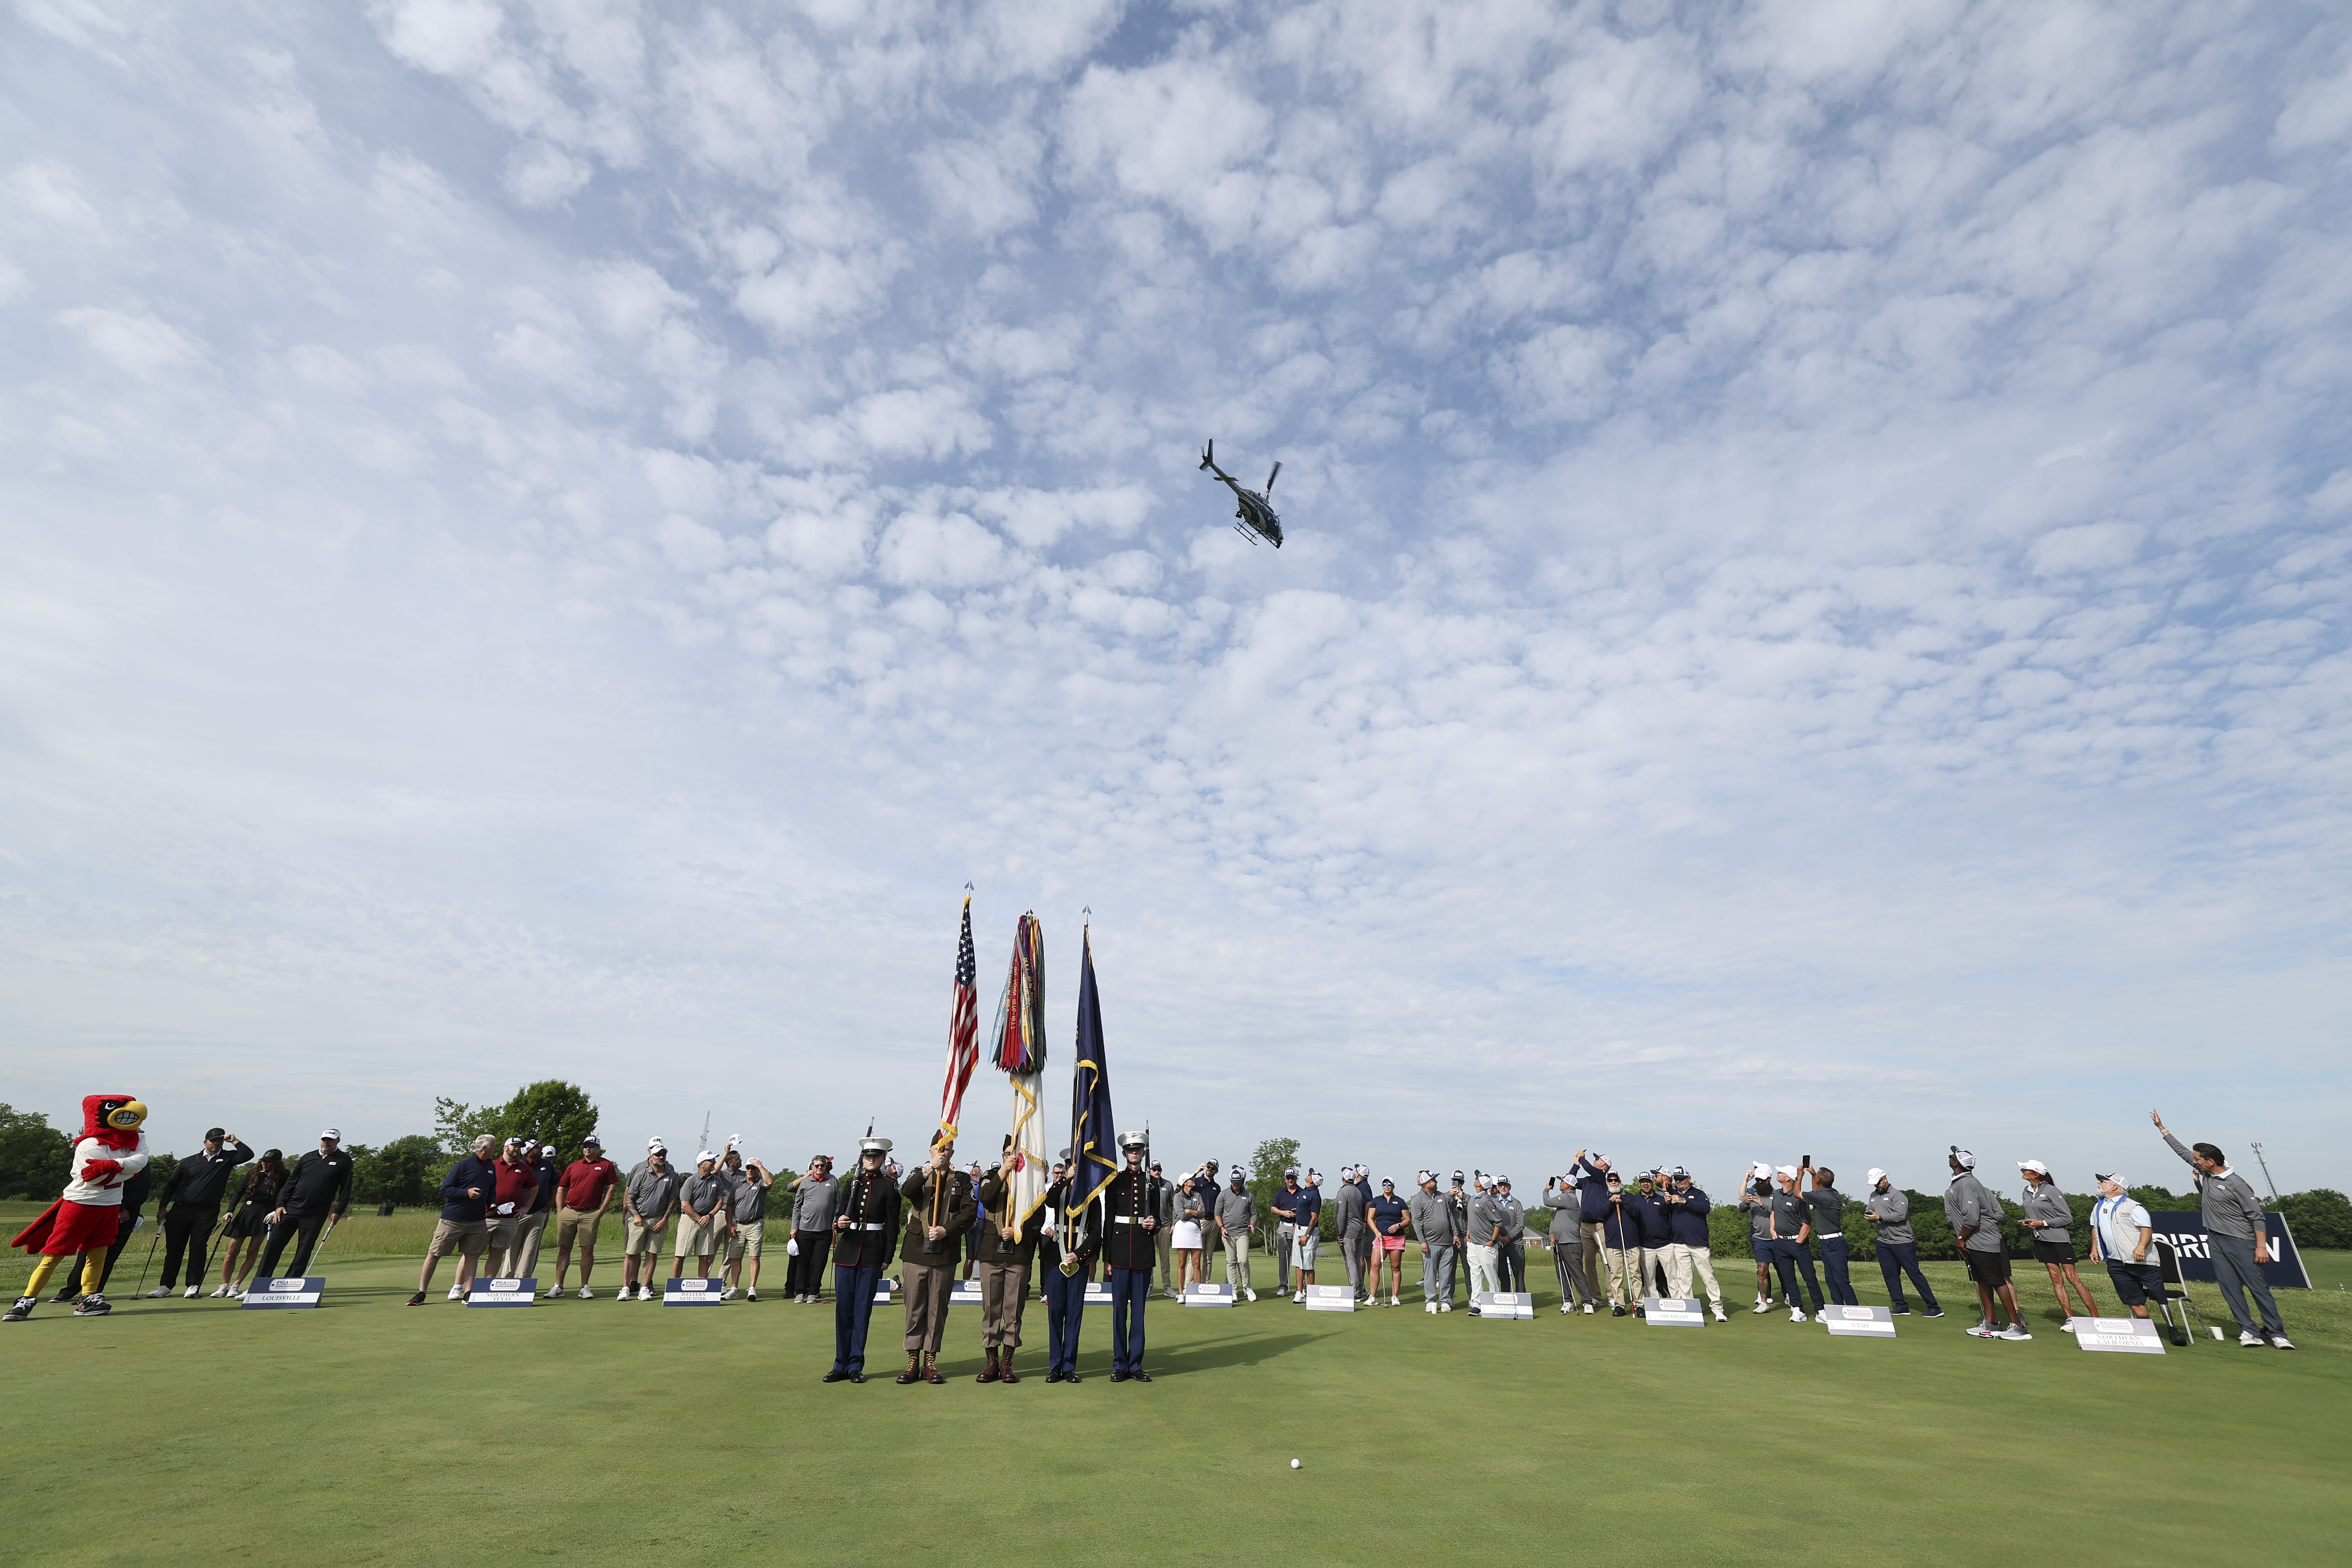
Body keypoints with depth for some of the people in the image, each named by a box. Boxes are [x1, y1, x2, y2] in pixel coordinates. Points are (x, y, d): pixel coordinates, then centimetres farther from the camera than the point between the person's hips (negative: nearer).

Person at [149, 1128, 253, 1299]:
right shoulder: (189, 1162, 9)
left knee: (198, 1248, -2)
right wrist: (162, 1207, 6)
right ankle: (166, 1286, 16)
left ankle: (193, 1285, 3)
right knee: (174, 1249, 6)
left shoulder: (227, 1158, 8)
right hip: (181, 1210, 1)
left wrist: (234, 1141, -8)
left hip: (207, 1213, -1)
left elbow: (248, 1155, -7)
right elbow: (171, 1185, 13)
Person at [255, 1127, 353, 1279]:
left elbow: (346, 1188, -1)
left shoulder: (344, 1161, 1)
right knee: (273, 1245, -2)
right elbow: (291, 1182, 14)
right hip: (291, 1208, 3)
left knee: (303, 1253, 0)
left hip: (315, 1215, -3)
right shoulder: (308, 1157, 11)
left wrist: (338, 1211, -8)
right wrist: (281, 1204, 4)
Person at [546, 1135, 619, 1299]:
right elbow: (561, 1189, 15)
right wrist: (560, 1211, 5)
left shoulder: (607, 1166, 3)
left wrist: (601, 1211, -4)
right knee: (564, 1249, 5)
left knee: (588, 1250, -1)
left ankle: (584, 1287, 7)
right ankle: (558, 1287, 12)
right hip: (568, 1212, 3)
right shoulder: (573, 1167, 11)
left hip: (590, 1214, -3)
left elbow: (611, 1188, 2)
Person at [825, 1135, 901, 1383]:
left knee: (863, 1310, 3)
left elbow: (892, 1224, -1)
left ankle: (856, 1367, 13)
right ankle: (841, 1365, 17)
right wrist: (839, 1223, -14)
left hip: (873, 1253, -3)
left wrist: (888, 1258, -5)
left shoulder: (889, 1186, -1)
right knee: (843, 1308, 6)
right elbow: (838, 1214, 10)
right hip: (847, 1250, 3)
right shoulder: (852, 1182, 7)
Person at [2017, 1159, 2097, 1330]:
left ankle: (2096, 1318, 3)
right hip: (2041, 1240, 7)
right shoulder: (2027, 1192, 10)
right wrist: (2028, 1223, 3)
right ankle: (2070, 1320, 8)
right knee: (2056, 1280, 5)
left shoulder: (2052, 1191, -11)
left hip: (2059, 1238, -7)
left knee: (2073, 1279, -6)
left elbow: (2068, 1218, -10)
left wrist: (2043, 1224, -15)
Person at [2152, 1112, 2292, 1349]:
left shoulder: (2237, 1184, -12)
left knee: (2258, 1287, -3)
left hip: (2241, 1241, -6)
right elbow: (2182, 1151, 17)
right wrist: (2162, 1127, 19)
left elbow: (2257, 1216, -10)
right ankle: (2248, 1330, 5)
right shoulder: (2203, 1173, 6)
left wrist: (2261, 1246, -15)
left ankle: (2276, 1333, 4)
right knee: (2230, 1287, 2)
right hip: (2216, 1240, 6)